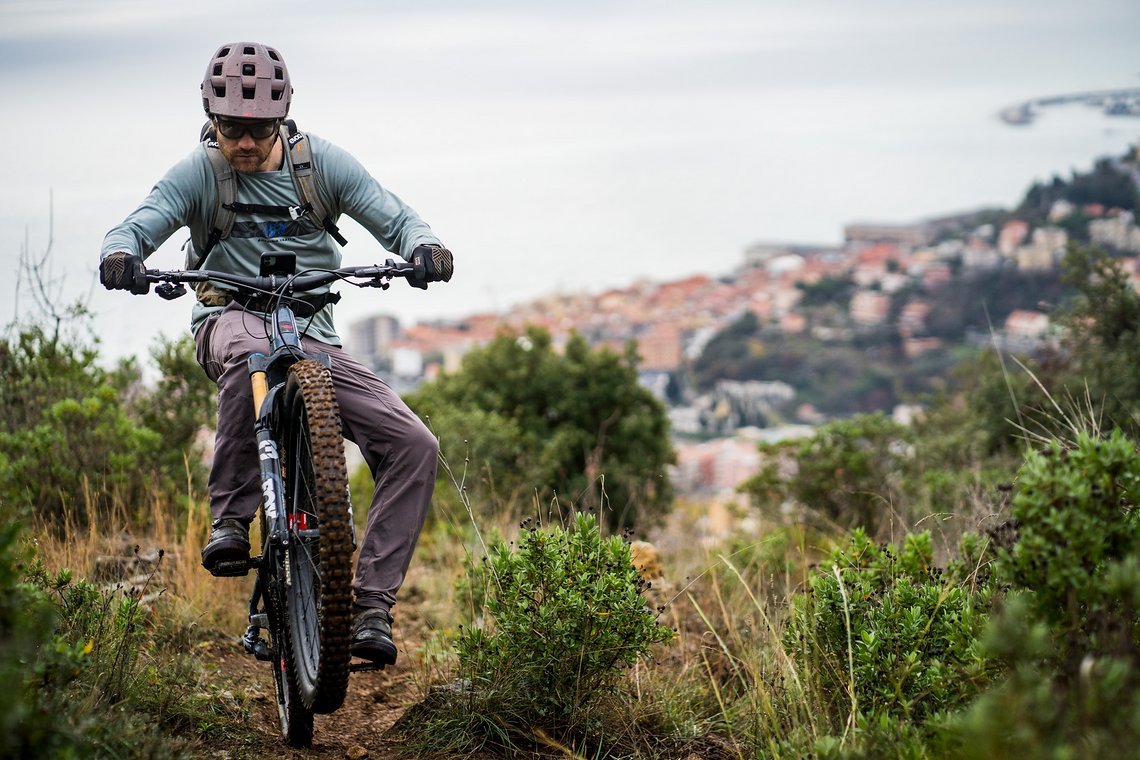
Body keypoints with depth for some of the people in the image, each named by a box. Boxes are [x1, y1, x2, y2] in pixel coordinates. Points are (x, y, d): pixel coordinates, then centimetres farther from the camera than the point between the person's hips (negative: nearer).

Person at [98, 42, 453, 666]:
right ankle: (230, 516, -28)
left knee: (414, 446, -17)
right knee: (250, 354, -43)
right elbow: (135, 226, -13)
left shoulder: (320, 161, 1)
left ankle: (371, 606, -12)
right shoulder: (199, 173, -3)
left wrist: (423, 246, -28)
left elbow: (392, 217, -4)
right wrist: (121, 253, -38)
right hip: (233, 320, -2)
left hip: (314, 339, 3)